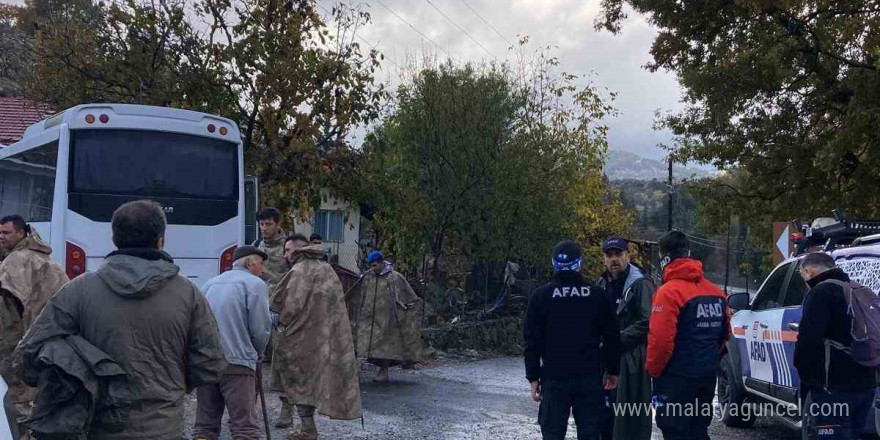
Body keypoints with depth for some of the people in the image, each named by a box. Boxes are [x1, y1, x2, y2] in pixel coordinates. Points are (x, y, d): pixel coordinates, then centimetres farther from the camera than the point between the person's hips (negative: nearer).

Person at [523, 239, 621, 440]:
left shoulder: (541, 296, -2)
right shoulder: (598, 295, 0)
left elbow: (531, 341, -2)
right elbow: (612, 338, 4)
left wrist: (533, 377, 4)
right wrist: (612, 370, 15)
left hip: (554, 378, -1)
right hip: (590, 378, 1)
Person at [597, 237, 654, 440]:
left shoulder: (640, 284, -9)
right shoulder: (603, 284, 14)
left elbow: (647, 323, -17)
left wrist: (617, 340, -15)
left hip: (631, 361, -7)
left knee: (631, 421, -6)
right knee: (607, 416, 13)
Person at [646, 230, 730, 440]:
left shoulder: (669, 291, -16)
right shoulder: (716, 292, 9)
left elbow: (660, 339, -22)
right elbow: (725, 333, 16)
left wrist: (653, 370, -8)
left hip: (677, 378, -8)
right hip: (707, 375, 8)